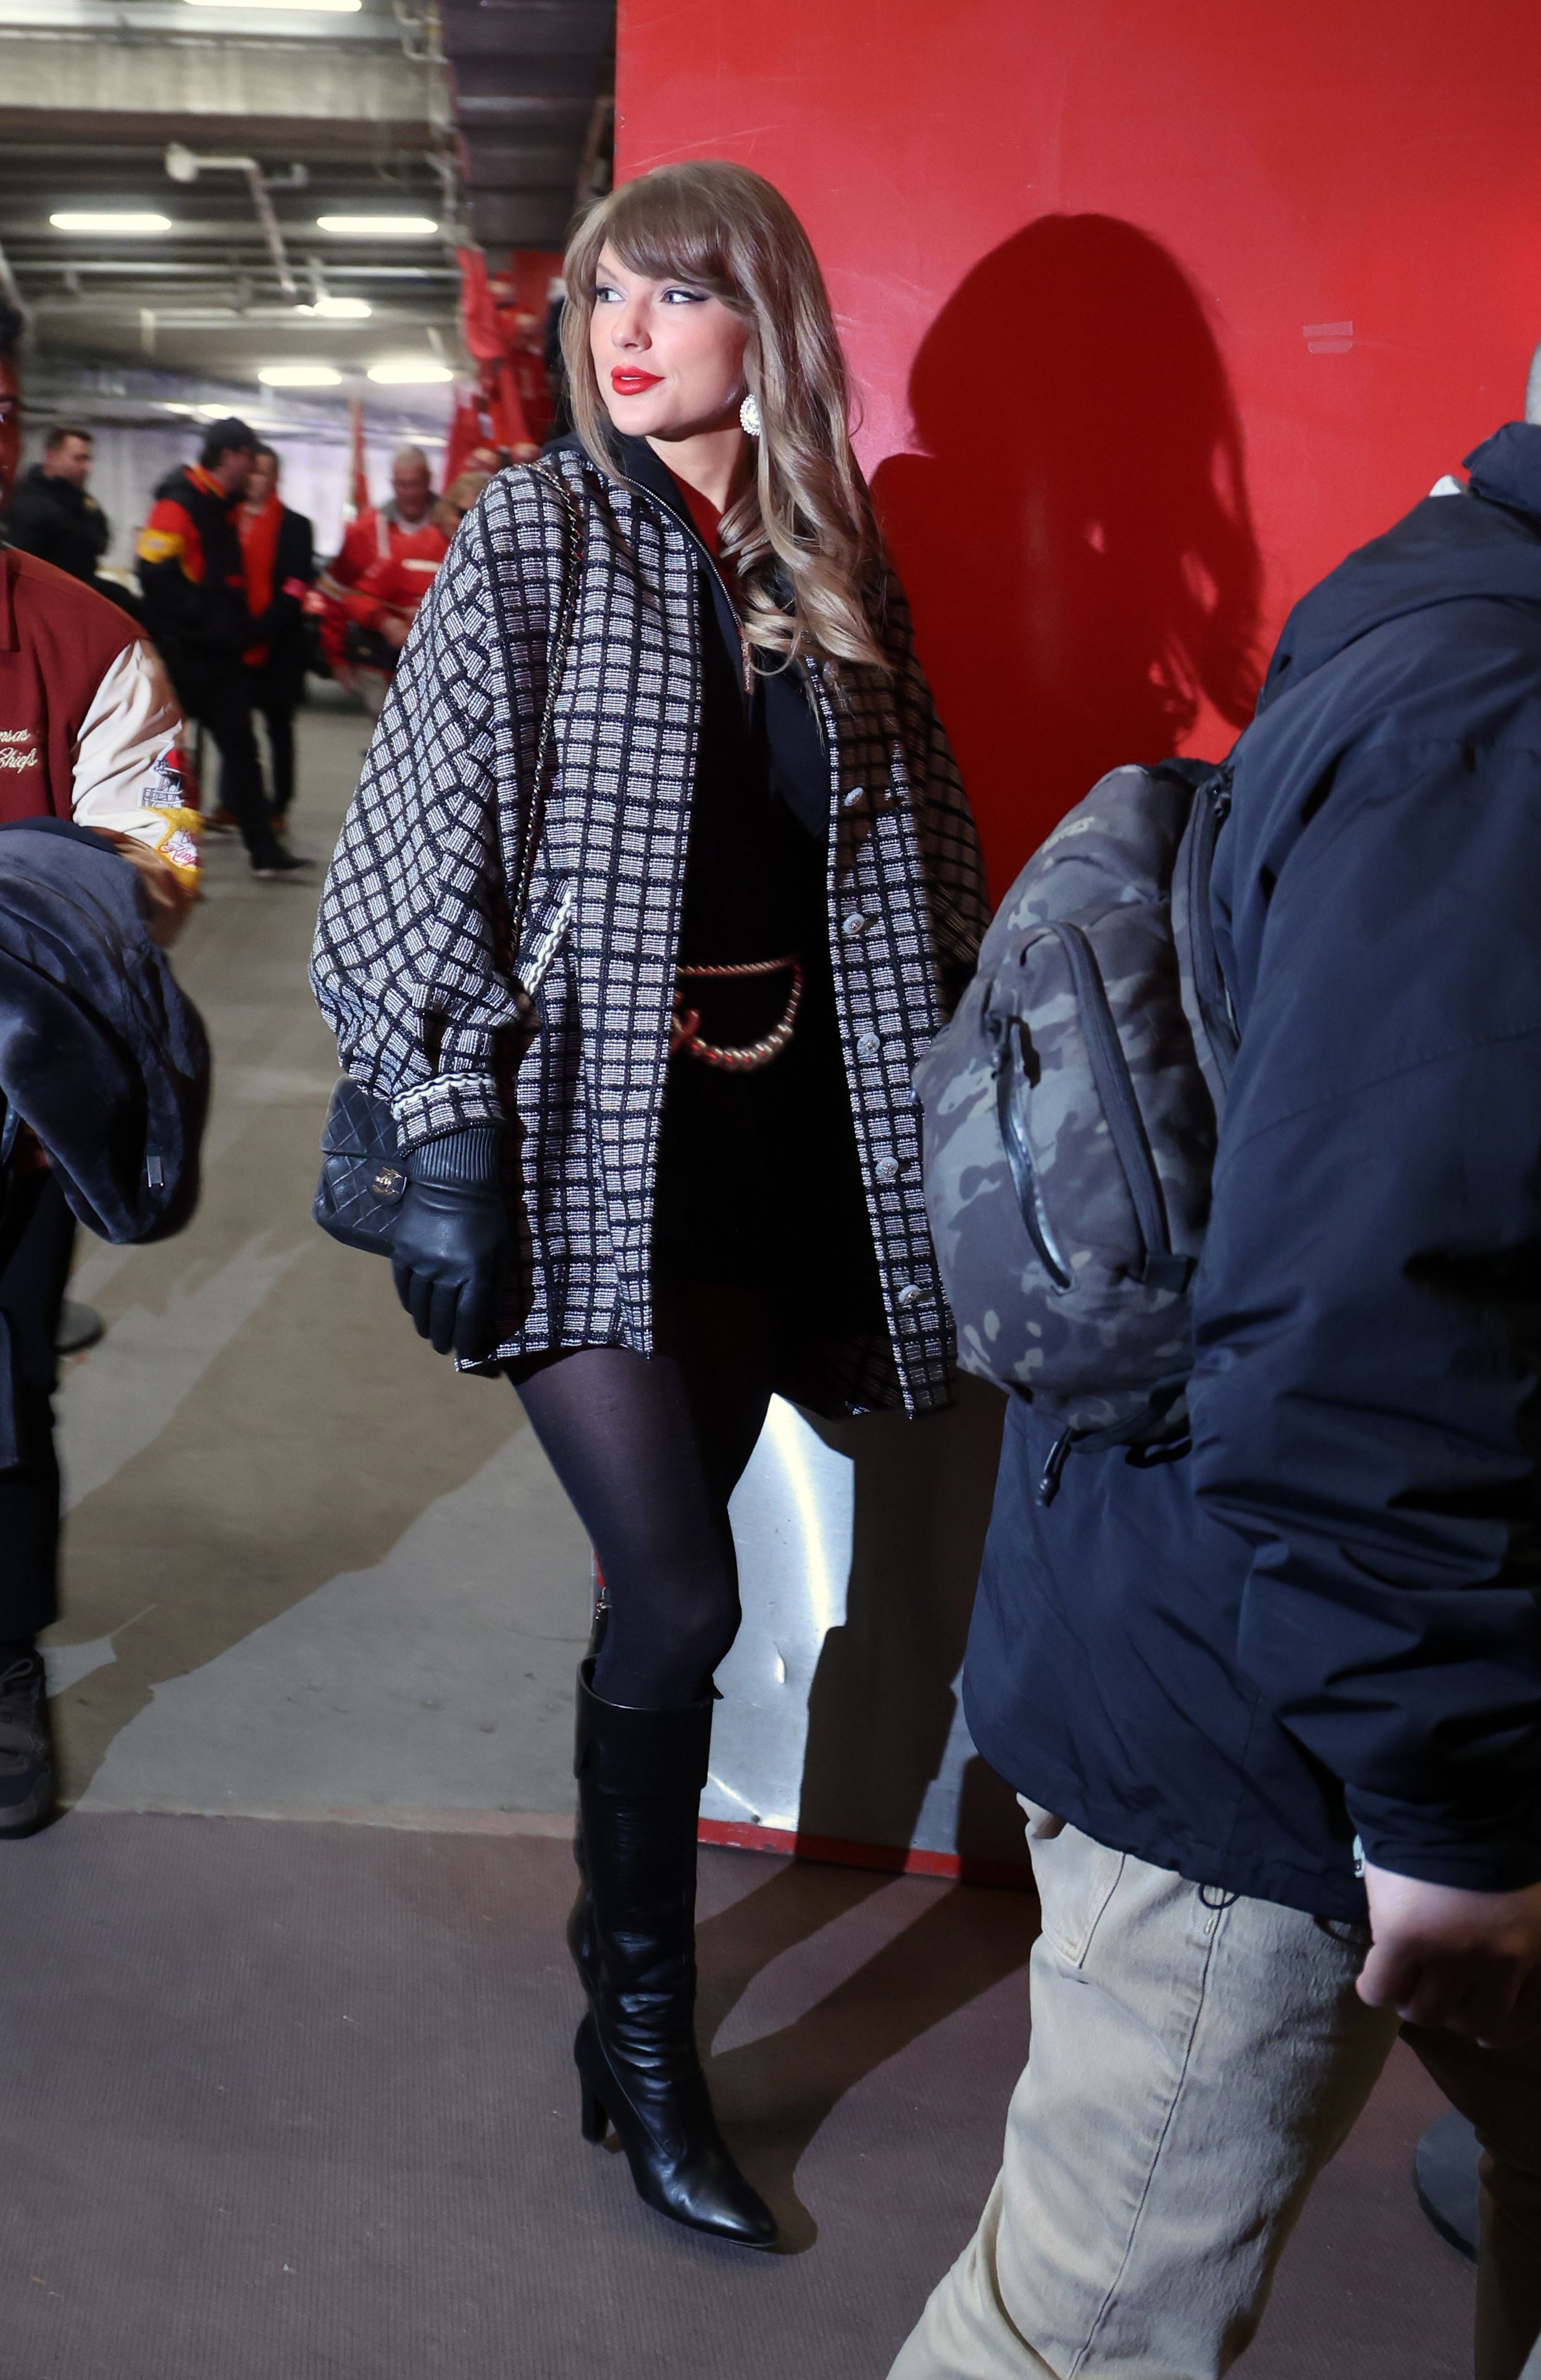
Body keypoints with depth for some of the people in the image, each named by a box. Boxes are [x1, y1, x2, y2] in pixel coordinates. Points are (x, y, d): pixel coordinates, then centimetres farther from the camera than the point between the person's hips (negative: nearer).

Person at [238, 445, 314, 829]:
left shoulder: (295, 526, 0)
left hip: (277, 648, -3)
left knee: (278, 726, 5)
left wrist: (261, 629, -18)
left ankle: (279, 808, 11)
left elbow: (295, 588, -8)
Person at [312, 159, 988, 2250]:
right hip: (586, 1124, -4)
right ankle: (643, 2041, 14)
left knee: (665, 1582, 11)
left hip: (776, 1126, 4)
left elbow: (911, 872, 13)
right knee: (681, 1599, -6)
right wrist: (446, 1129, -15)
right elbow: (428, 842, -8)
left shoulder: (836, 571, 9)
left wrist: (937, 1138, 10)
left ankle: (624, 1921, 33)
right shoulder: (536, 534, -2)